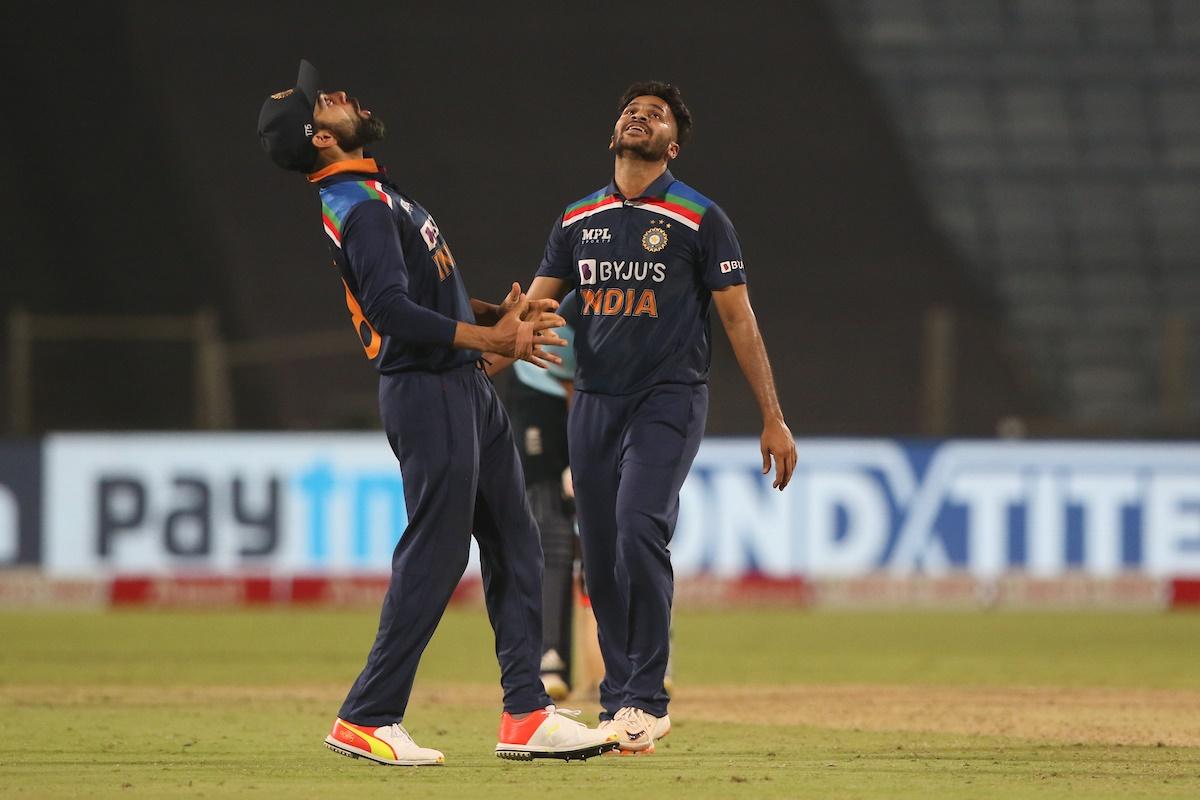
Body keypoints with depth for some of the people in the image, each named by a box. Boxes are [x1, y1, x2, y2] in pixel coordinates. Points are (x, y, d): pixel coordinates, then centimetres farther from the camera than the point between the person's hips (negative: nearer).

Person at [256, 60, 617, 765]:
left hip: (469, 390, 10)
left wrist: (500, 316, 8)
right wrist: (491, 339, -23)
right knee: (435, 554, -8)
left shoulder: (379, 195, 18)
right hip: (428, 392, -10)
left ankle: (526, 714, 9)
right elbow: (392, 309, -25)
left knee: (516, 548, 9)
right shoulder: (359, 206, -14)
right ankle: (367, 719, -2)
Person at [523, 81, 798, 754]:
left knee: (639, 529, -24)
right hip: (594, 405, 5)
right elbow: (534, 310, 9)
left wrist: (774, 419, -5)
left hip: (669, 400, -5)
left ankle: (646, 702, -19)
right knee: (602, 561, 4)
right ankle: (619, 706, 13)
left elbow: (739, 319, -1)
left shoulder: (699, 219, 0)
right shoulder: (579, 221, 13)